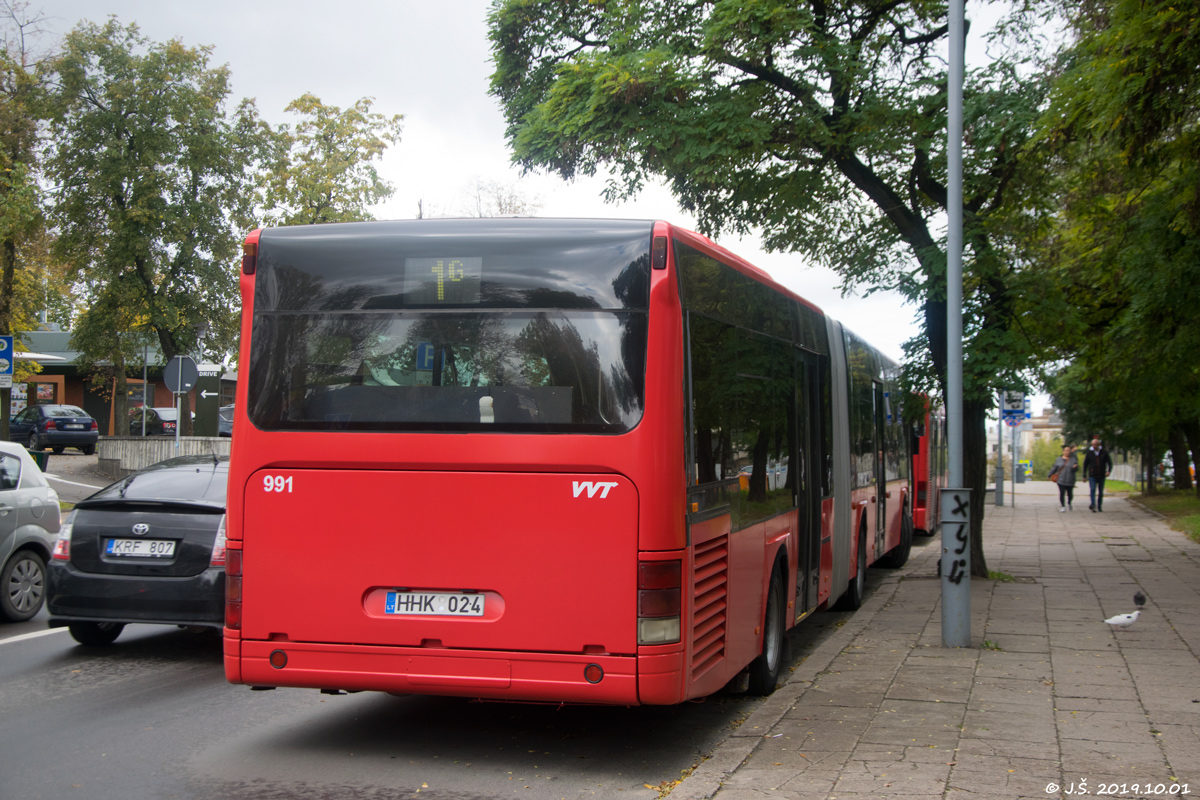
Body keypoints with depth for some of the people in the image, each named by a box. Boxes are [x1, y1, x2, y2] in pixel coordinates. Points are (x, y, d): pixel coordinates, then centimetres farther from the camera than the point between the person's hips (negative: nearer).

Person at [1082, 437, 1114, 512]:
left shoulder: (1104, 452, 2)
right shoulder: (1089, 453, 2)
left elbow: (1109, 462, 1)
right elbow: (1085, 465, 8)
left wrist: (1108, 470, -18)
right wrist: (1084, 476, 6)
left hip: (1102, 476, 1)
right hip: (1092, 476, -1)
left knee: (1101, 492, 7)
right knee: (1093, 489, -17)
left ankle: (1099, 506, 18)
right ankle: (1093, 504, -29)